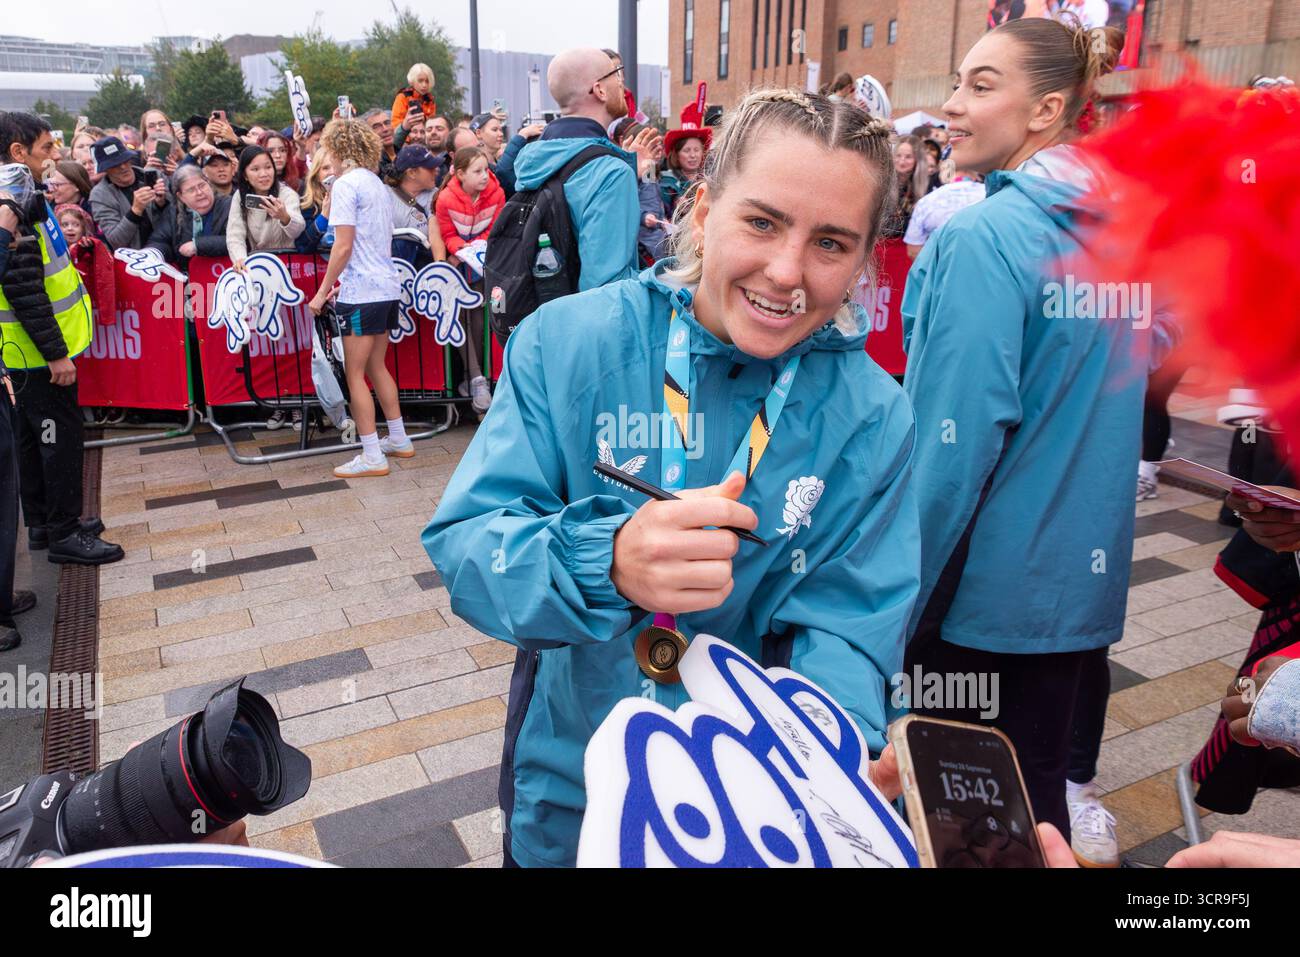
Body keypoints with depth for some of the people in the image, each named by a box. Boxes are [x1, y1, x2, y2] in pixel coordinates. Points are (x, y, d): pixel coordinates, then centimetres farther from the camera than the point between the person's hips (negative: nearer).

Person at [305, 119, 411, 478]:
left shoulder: (346, 183, -10)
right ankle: (399, 440, 25)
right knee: (376, 367, 18)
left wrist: (322, 292, -8)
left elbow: (343, 246, -15)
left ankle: (372, 457, 0)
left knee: (355, 375, -2)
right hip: (387, 287, 8)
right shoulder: (377, 184, 15)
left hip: (362, 292, -8)